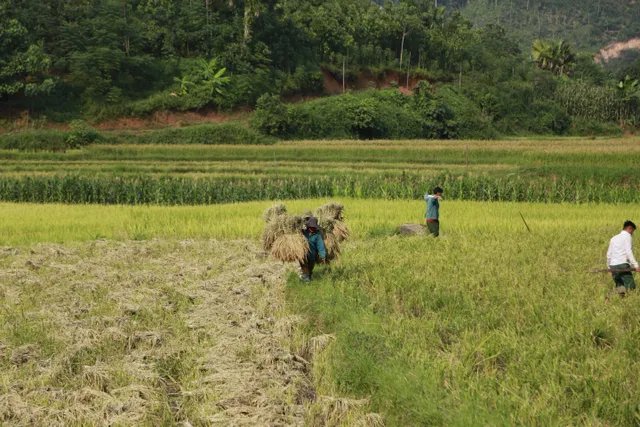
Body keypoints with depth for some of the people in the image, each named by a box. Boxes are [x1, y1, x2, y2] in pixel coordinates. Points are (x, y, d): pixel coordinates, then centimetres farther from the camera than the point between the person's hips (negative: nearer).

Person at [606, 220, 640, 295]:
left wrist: (609, 267, 30)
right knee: (631, 287, -11)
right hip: (623, 264, -7)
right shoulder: (627, 236, 1)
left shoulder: (614, 238, 22)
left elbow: (609, 254, 22)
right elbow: (628, 252, -11)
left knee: (619, 286, 11)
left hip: (613, 266, 7)